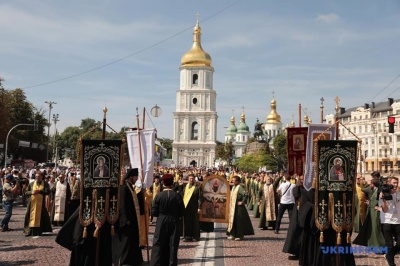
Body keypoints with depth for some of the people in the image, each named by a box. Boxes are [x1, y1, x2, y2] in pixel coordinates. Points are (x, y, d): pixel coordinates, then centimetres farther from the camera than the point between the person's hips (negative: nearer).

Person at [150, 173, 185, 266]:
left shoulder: (159, 195, -10)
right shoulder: (177, 196, -9)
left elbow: (154, 212, -7)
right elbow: (182, 212, -4)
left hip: (161, 223, -1)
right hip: (174, 223, 1)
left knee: (158, 245, 8)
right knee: (173, 245, 9)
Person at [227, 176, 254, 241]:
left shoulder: (239, 187, -13)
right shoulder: (233, 187, 13)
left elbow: (245, 194, -26)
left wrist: (242, 202, -19)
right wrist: (230, 204, 16)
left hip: (238, 206, -9)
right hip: (233, 206, 9)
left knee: (239, 220, -4)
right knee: (232, 220, 10)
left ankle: (239, 235, 3)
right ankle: (233, 234, 17)